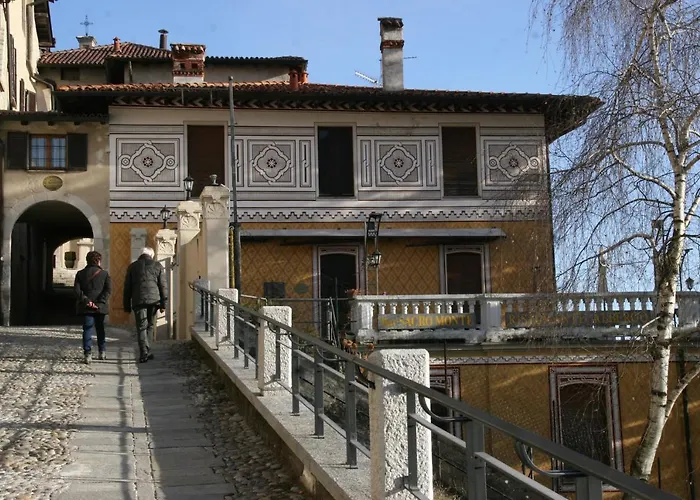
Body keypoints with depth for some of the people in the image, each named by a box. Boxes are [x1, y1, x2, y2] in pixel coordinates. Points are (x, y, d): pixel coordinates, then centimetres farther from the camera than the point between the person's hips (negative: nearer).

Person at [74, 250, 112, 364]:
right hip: (100, 307, 0)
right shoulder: (104, 274, 2)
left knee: (87, 329, 0)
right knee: (100, 329, 16)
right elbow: (108, 290, -9)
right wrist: (100, 302, -12)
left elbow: (76, 290, -5)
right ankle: (102, 352, 23)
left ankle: (87, 354, -12)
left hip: (85, 307, 0)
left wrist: (86, 301, -9)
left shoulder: (80, 274, 5)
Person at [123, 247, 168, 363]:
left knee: (141, 327, 0)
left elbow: (127, 287, 10)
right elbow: (163, 286, 5)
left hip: (138, 301, -1)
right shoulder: (157, 266, 9)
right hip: (154, 300, 1)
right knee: (149, 326, 14)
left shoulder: (132, 266, 10)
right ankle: (147, 352, 14)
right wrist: (163, 304, 7)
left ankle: (144, 353, -12)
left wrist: (127, 305, 14)